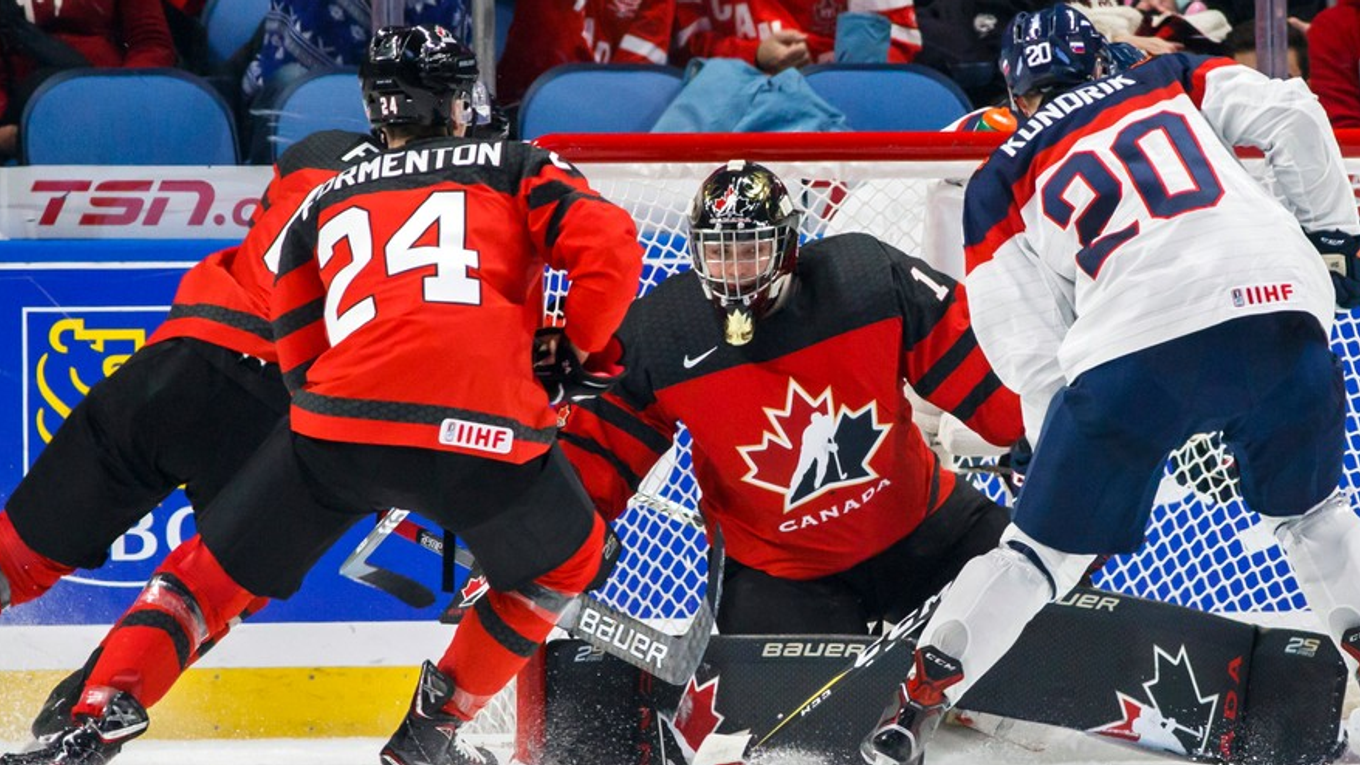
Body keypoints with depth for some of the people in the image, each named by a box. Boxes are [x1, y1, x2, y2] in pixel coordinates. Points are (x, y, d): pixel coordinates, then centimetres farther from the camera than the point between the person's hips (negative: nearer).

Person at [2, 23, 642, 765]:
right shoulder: (515, 168, 20)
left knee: (215, 567, 17)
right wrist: (581, 353, 18)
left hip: (339, 424, 2)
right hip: (486, 429, -2)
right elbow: (610, 249, 4)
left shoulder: (325, 200, 27)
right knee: (564, 561, 26)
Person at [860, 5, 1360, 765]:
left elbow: (1027, 347, 14)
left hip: (1137, 346, -1)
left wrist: (1067, 461, 21)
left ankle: (922, 698, 6)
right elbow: (1291, 117, 9)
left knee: (1046, 545, 12)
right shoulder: (1171, 83, 24)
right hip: (1281, 301, 1)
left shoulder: (1001, 186, 21)